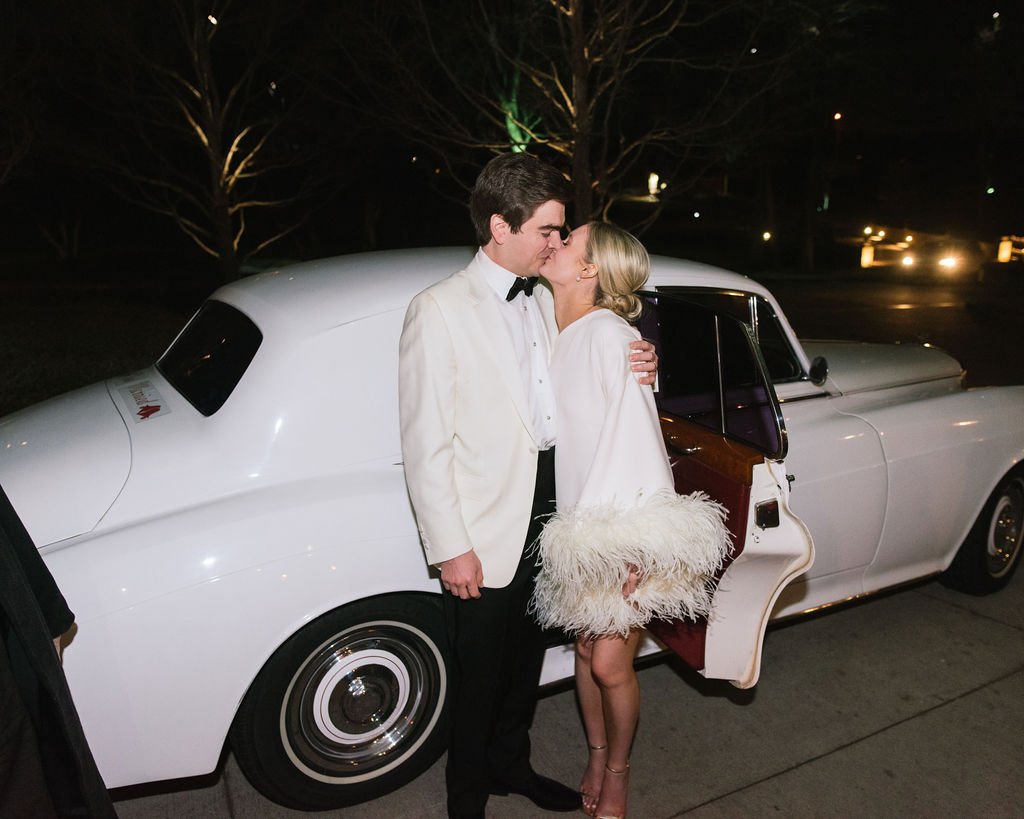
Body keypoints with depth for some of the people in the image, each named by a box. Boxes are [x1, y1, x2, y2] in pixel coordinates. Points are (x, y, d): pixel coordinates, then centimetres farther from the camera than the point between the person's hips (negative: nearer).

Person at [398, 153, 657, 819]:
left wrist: (631, 373, -4)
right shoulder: (440, 311, -14)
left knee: (527, 654, 23)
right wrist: (451, 548, -15)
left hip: (549, 513, 7)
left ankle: (511, 764, 48)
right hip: (487, 530, -6)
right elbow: (426, 444, -14)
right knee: (480, 674, 11)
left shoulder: (543, 302, 8)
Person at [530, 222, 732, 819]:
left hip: (627, 528, -6)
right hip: (579, 524, 6)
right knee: (587, 649, 18)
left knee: (611, 662, 2)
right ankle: (597, 754, 42)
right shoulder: (558, 333, 4)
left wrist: (630, 544, -19)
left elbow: (636, 435, -19)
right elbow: (559, 428, 6)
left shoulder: (609, 333, -17)